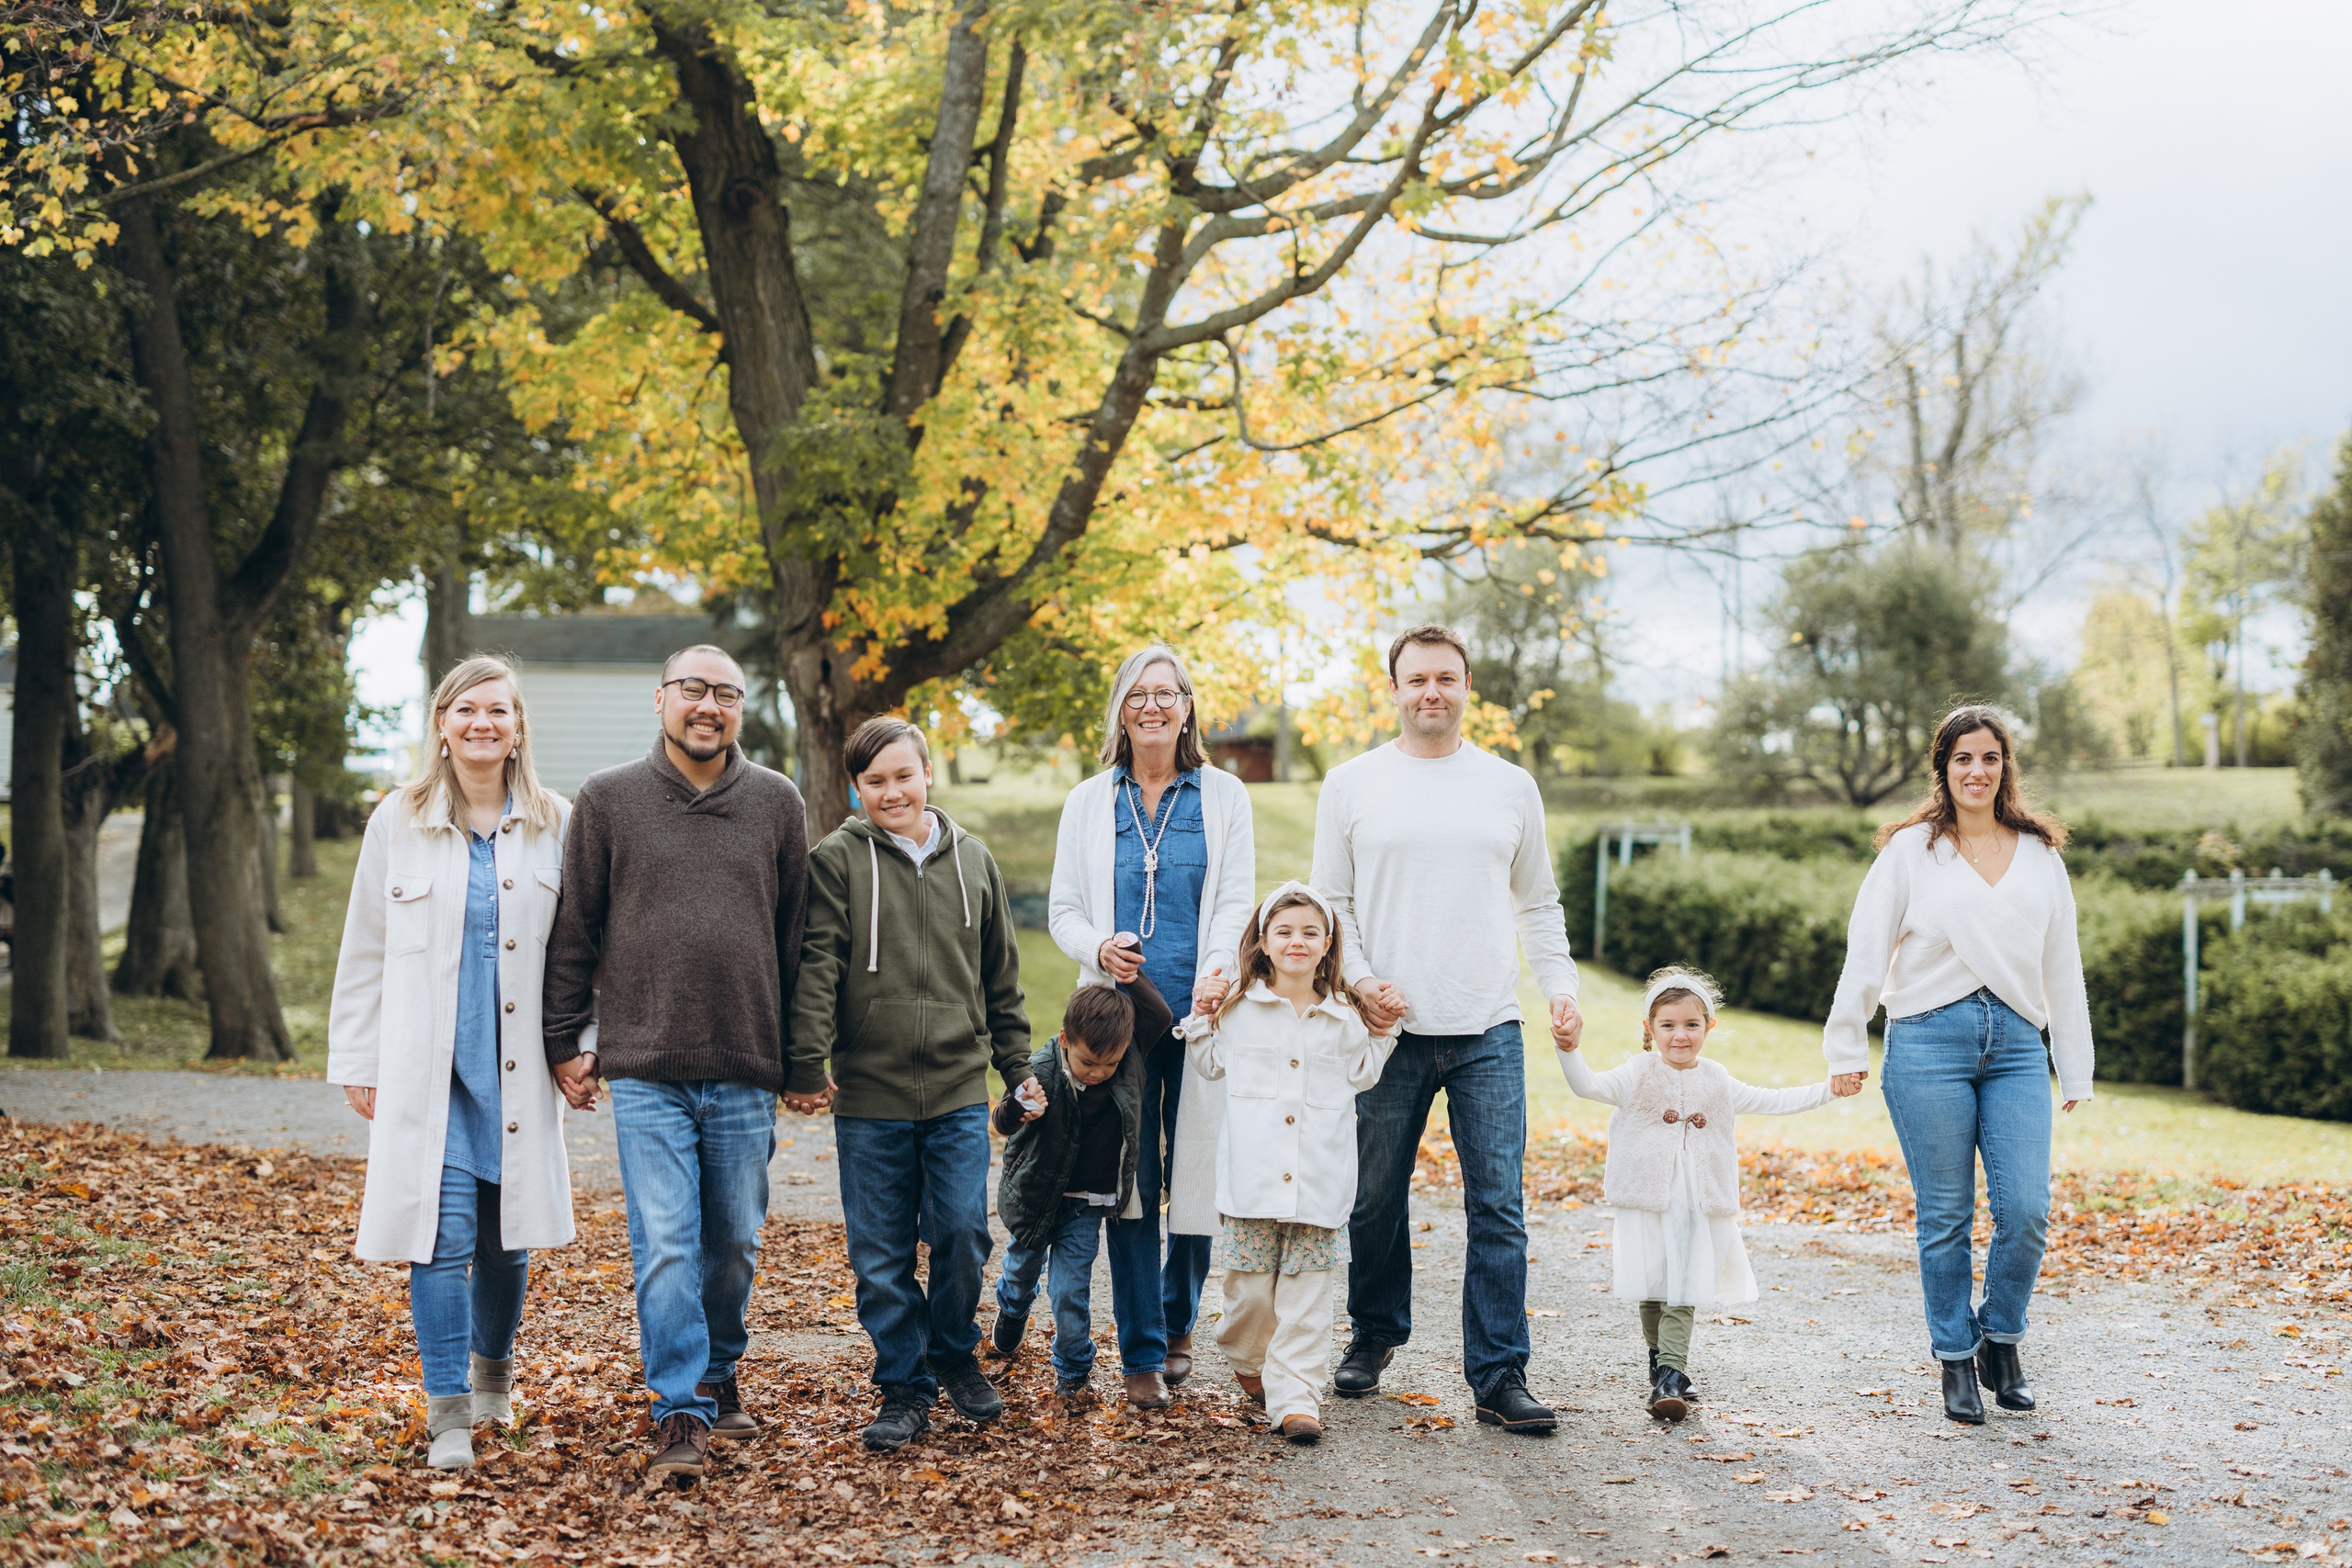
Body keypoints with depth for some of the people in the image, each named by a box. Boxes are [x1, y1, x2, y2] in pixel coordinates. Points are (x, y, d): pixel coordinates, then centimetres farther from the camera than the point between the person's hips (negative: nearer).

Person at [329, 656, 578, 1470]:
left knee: (508, 1232, 10)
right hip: (425, 1065, -1)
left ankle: (493, 1364, 35)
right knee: (444, 1231, -9)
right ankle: (449, 1410, -2)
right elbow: (364, 951, 8)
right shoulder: (398, 822, 3)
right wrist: (356, 1060, 6)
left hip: (517, 1067, 1)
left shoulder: (556, 825, 4)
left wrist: (588, 1043, 4)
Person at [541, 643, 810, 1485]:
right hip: (644, 1069, -2)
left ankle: (718, 1370, 33)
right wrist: (565, 1041, 4)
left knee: (735, 1241, 12)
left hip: (745, 1072, 2)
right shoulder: (607, 800, 3)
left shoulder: (777, 803, 7)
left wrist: (800, 1052, 9)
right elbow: (574, 931, 6)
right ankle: (681, 1411, 2)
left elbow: (796, 934, 10)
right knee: (665, 1247, -5)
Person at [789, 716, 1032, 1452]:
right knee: (881, 1253, 3)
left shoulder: (972, 860, 10)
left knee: (963, 1233, -1)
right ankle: (904, 1386, 16)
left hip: (959, 1093, 2)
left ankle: (956, 1355, 23)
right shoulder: (836, 861, -1)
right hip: (869, 1095, -2)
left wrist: (1018, 1066, 17)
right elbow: (815, 969, -6)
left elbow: (1002, 977, 17)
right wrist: (808, 1065, -13)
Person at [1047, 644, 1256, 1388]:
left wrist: (1216, 973, -17)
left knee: (1196, 1170, -1)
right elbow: (1062, 909, 13)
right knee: (1129, 1172, -1)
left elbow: (1236, 902, 2)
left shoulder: (1224, 797, 9)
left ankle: (1178, 1326, 12)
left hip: (1200, 1012, -1)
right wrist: (1098, 948, -9)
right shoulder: (1089, 802, 12)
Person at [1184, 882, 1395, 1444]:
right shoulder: (1238, 1006, 4)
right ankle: (1247, 1362, 31)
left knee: (1307, 1293, -1)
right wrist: (1202, 1020, 4)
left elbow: (1359, 1077, 21)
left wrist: (1381, 1034, 9)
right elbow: (1214, 1065, 18)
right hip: (1252, 1181, -1)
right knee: (1251, 1288, 3)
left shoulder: (1344, 1015, 7)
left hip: (1318, 1182, 1)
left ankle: (1294, 1394, 2)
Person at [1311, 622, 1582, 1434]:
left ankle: (1499, 1376, 1)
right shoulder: (1351, 785, 5)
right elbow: (1328, 901, 6)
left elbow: (1539, 905, 16)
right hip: (1390, 1030, -1)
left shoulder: (1512, 788, 10)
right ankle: (1374, 1337, 30)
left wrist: (1562, 988, 3)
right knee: (1376, 1201, 8)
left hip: (1488, 1033, 1)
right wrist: (1358, 979, -9)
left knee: (1498, 1208, -4)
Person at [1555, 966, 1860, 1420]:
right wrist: (1569, 1050, -28)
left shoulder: (1717, 1084, 11)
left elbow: (1770, 1102, 18)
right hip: (1646, 1199, -1)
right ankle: (1662, 1355, 23)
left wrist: (1828, 1089, 14)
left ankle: (1670, 1374, -9)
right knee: (1652, 1288, 3)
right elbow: (1589, 1086, -11)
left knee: (1684, 1289, -6)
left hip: (1698, 1206, 1)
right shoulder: (1637, 1075, 1)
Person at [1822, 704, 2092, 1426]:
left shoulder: (2040, 855, 14)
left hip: (2016, 1044, 2)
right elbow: (1865, 952, 4)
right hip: (1929, 1042, -2)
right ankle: (1955, 1358, 16)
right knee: (1946, 1216, 2)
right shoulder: (1909, 850, 5)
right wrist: (1848, 1047, -1)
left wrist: (2076, 1069, 14)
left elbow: (2062, 966, 17)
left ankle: (2001, 1340, 17)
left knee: (2026, 1210, -7)